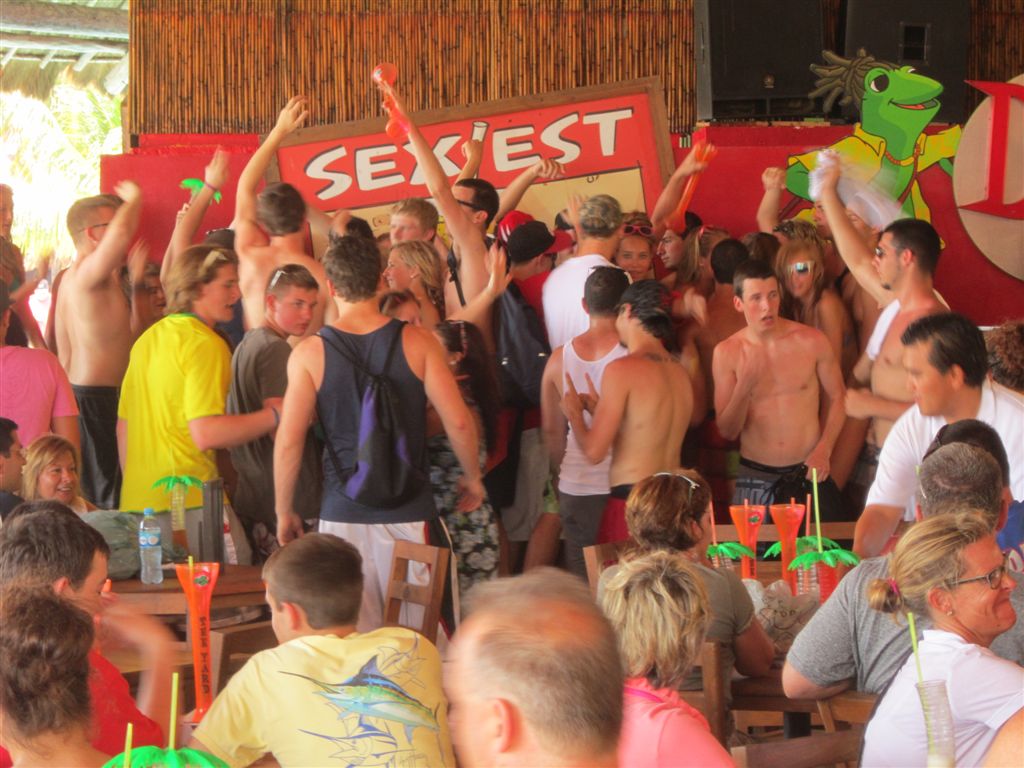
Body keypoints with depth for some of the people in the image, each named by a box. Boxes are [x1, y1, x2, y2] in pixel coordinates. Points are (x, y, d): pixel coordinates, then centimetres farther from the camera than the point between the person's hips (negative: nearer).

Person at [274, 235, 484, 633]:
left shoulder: (310, 354, -3)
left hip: (343, 514, 0)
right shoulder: (416, 342, -3)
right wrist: (473, 477, 12)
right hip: (410, 511, 0)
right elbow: (458, 421, -5)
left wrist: (284, 511, 6)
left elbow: (288, 441, -6)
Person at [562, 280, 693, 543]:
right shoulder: (680, 372, 11)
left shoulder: (623, 369, -9)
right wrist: (601, 410, 28)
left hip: (630, 499, -7)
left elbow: (594, 451, -10)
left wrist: (574, 413, 10)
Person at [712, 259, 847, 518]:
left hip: (809, 473, 0)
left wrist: (824, 449, -6)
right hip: (755, 478, 0)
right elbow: (727, 431, -3)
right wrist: (744, 387, -19)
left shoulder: (812, 341, -4)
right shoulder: (727, 353, -4)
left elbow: (836, 398, 7)